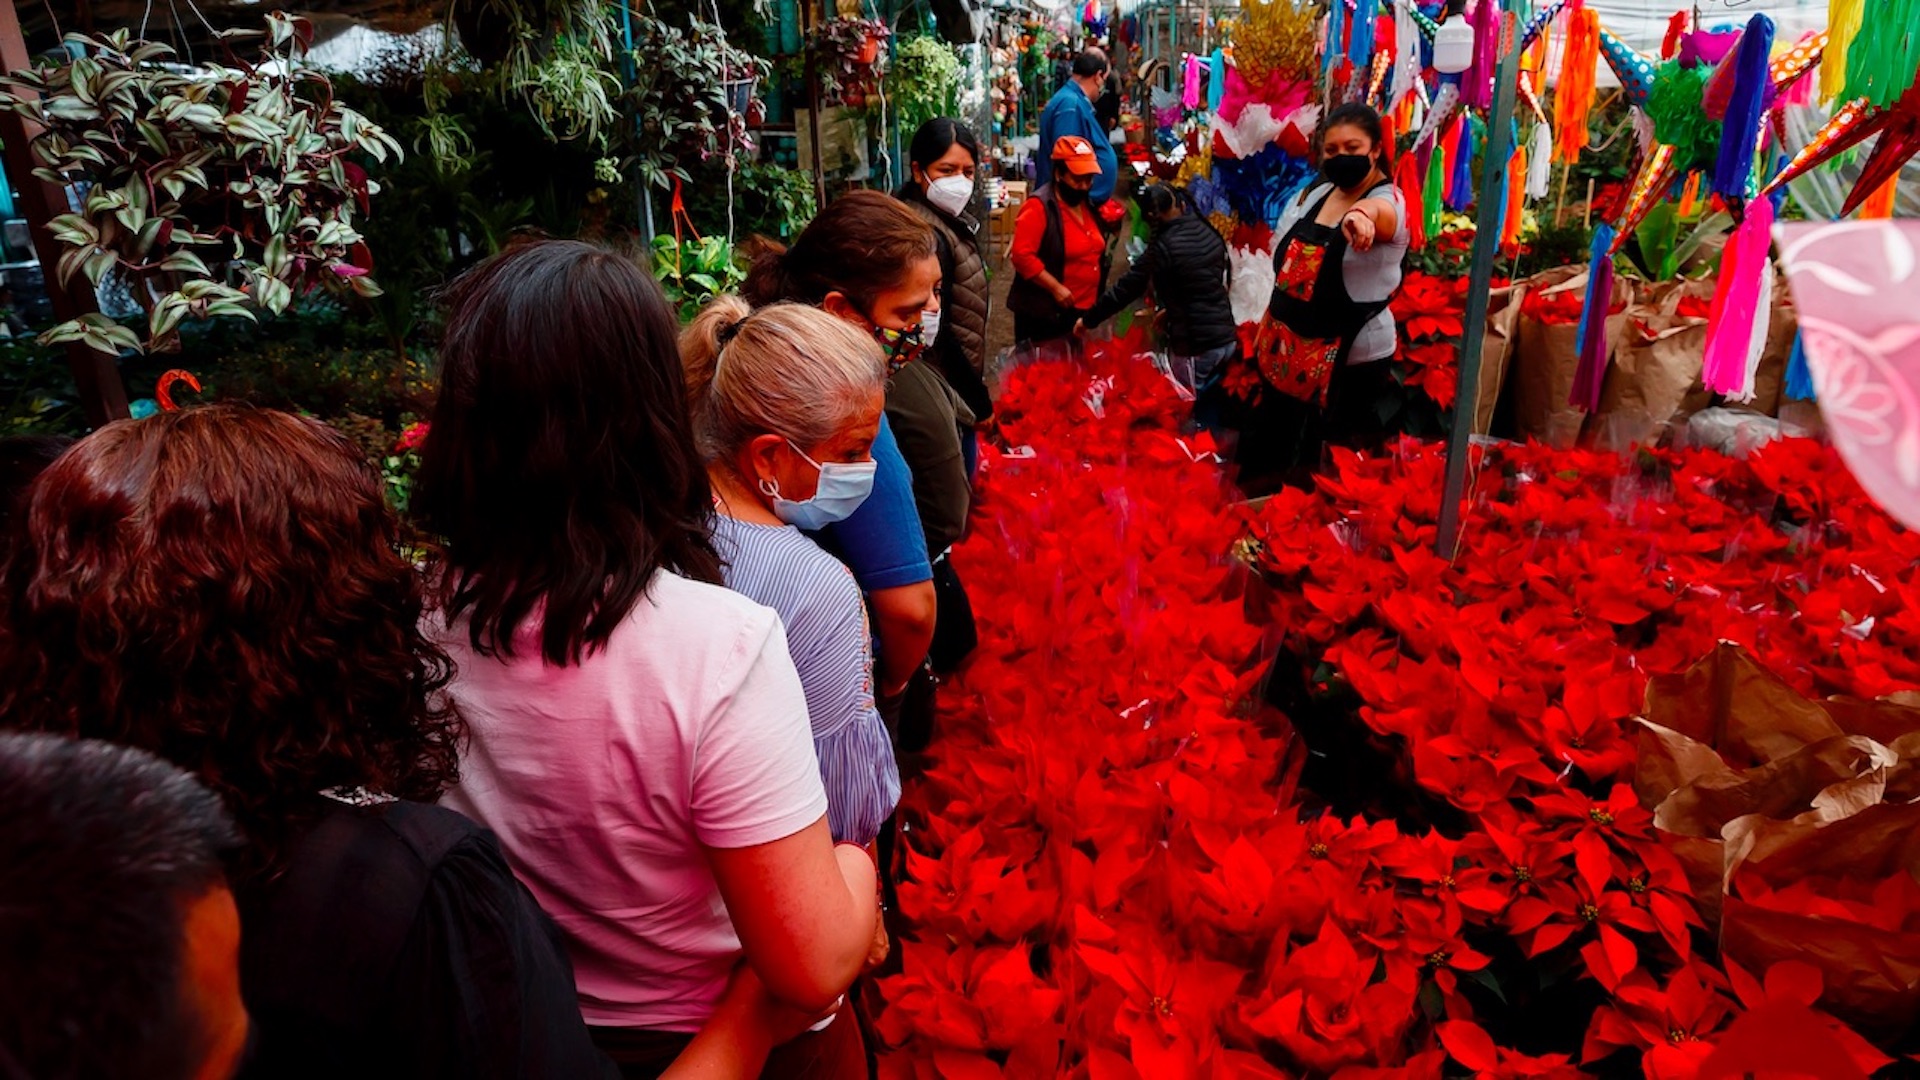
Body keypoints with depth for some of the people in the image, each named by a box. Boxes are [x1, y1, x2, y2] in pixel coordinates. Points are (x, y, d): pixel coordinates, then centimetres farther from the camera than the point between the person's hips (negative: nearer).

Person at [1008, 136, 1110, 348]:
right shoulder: (1039, 206, -15)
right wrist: (1055, 288, -24)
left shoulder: (1088, 204, 11)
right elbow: (1021, 255, -24)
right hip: (1044, 314, -8)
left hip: (1083, 311, 8)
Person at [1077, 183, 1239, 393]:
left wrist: (1088, 320, 2)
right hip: (1227, 337, 7)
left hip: (1195, 346, -6)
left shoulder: (1163, 247, -13)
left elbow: (1125, 288, -9)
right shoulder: (1209, 234, 7)